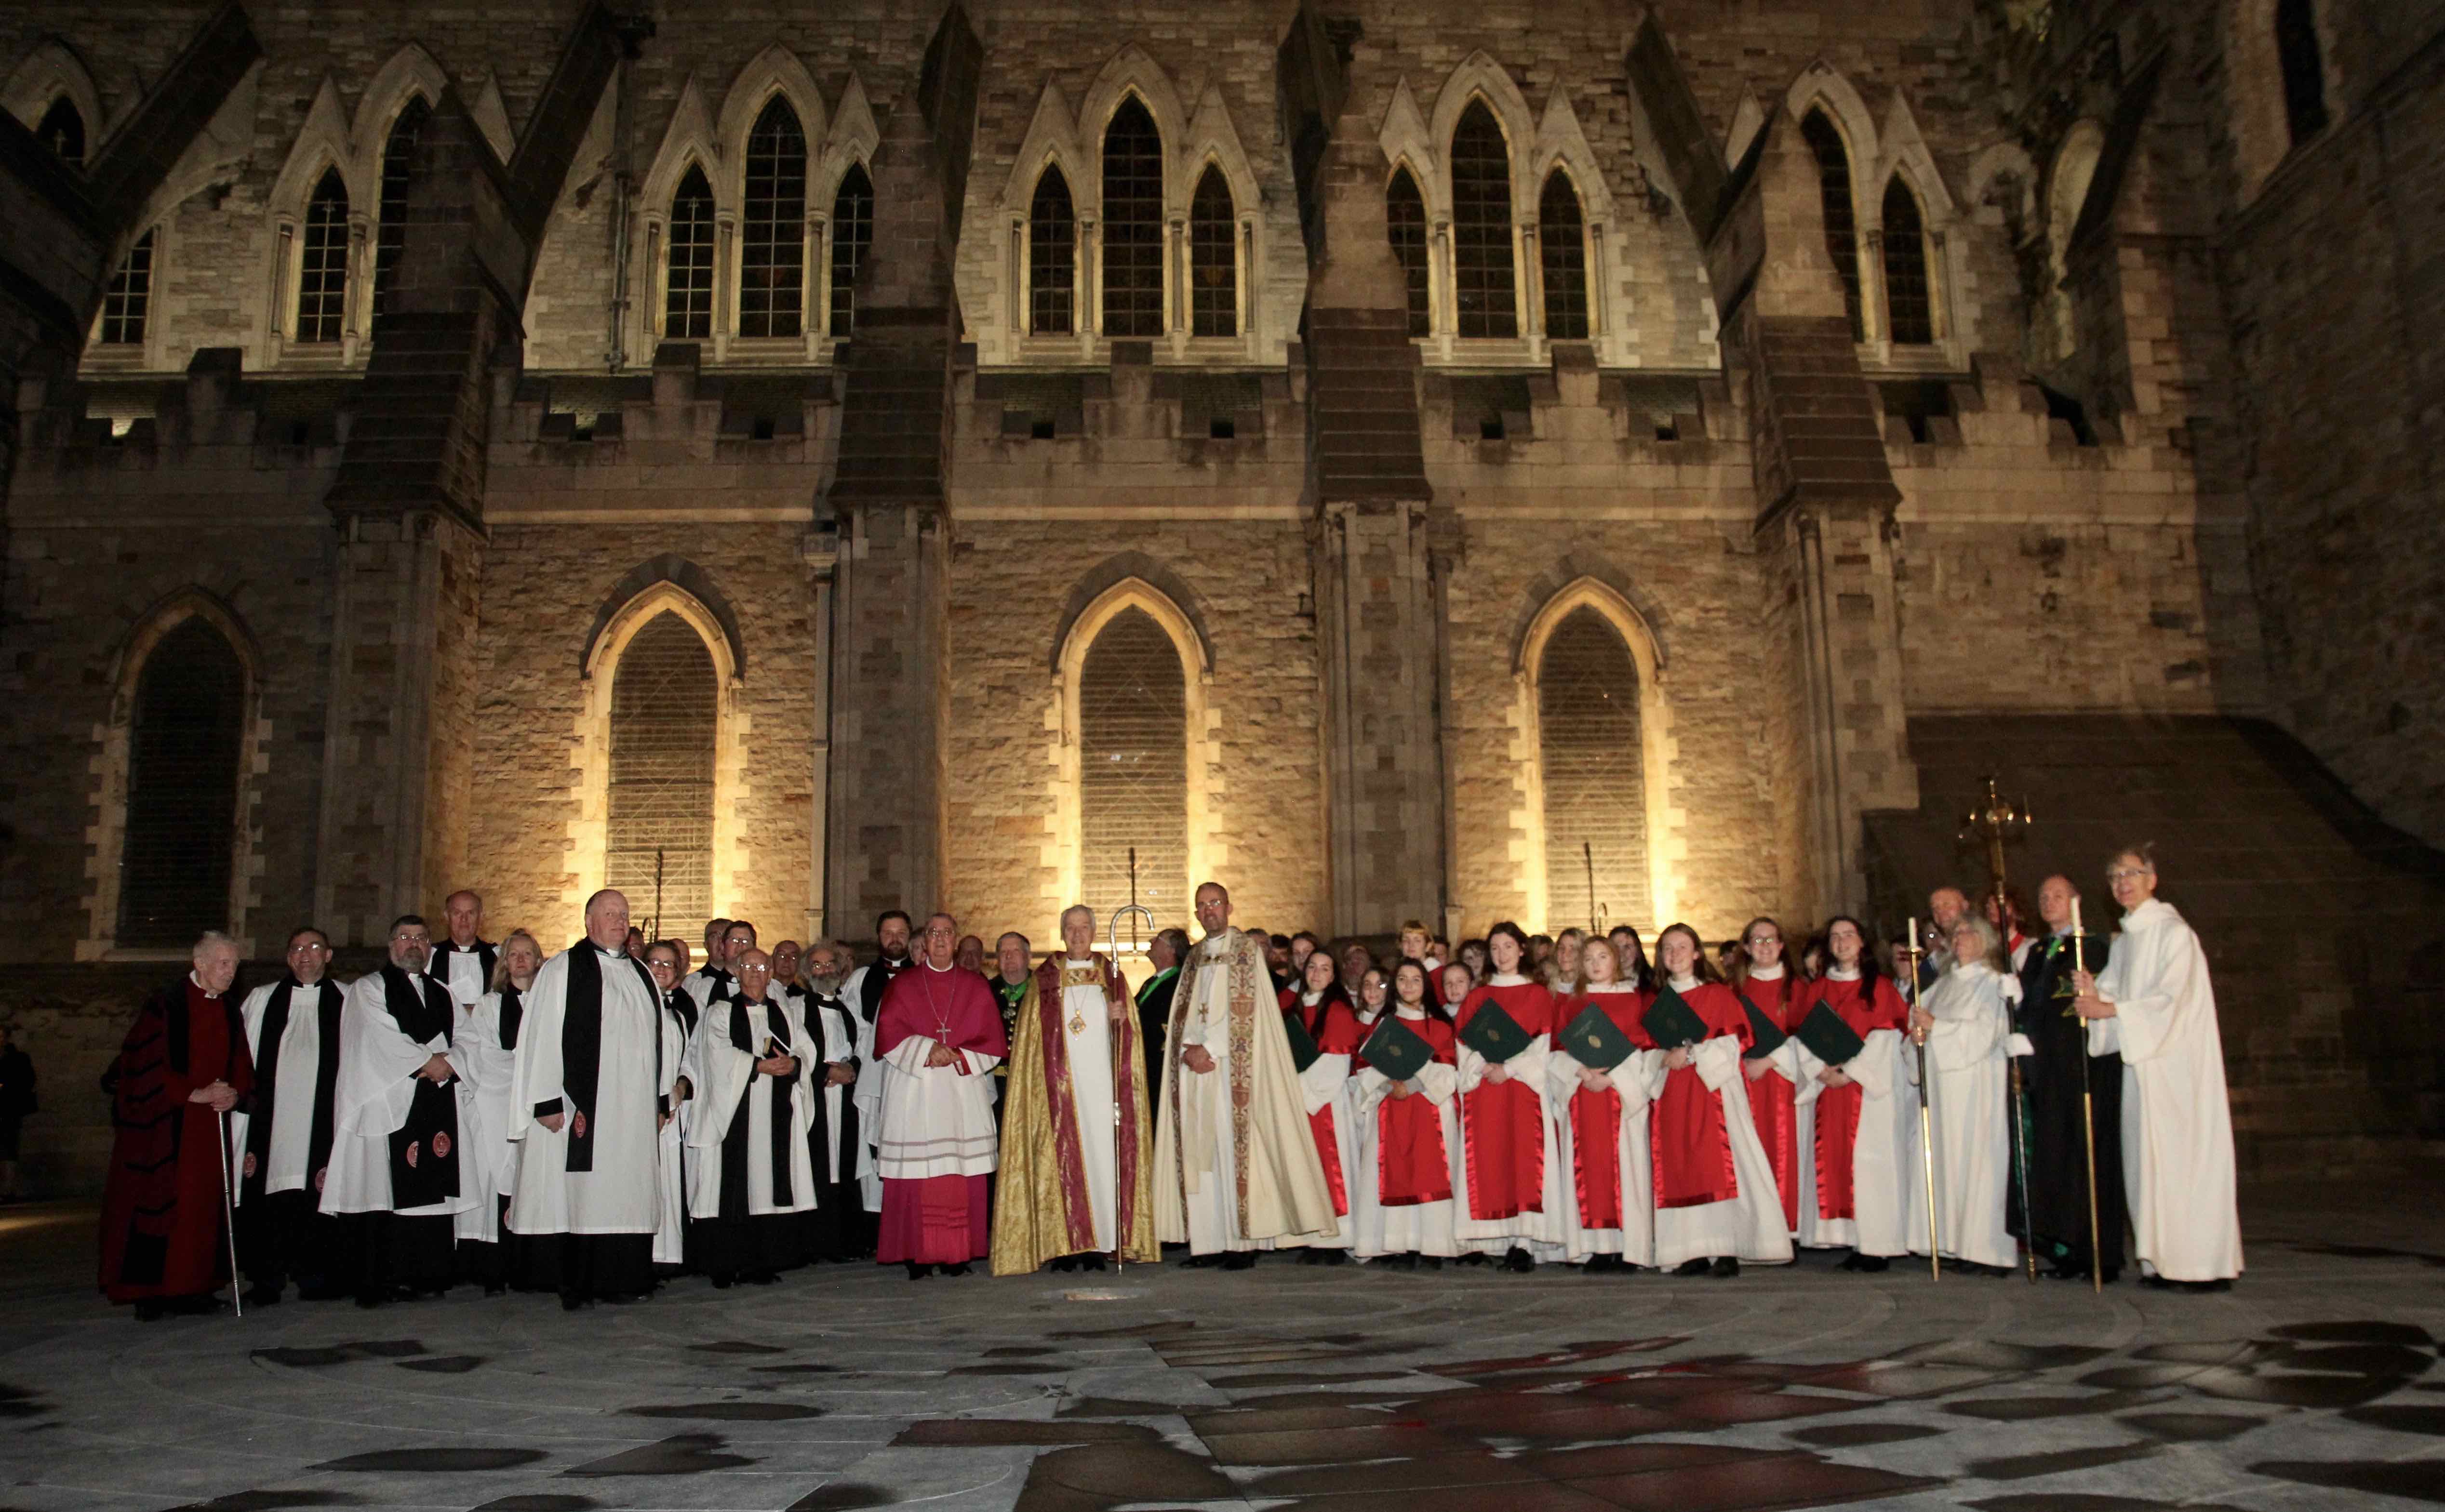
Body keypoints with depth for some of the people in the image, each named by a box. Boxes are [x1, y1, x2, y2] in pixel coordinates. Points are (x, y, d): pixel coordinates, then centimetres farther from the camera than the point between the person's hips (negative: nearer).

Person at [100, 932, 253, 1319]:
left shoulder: (229, 1014, 13)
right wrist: (194, 1094, -17)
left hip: (209, 1128, 6)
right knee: (158, 1206, -5)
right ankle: (149, 1293, 0)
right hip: (163, 1129, -6)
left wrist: (234, 1094, -7)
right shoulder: (165, 1006, -7)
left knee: (204, 1206, 4)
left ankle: (190, 1288, 9)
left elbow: (241, 1069, 14)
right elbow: (148, 1066, -12)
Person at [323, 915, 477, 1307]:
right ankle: (380, 1283, -8)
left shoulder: (443, 994, 23)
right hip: (387, 1106, -4)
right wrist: (426, 1062, -8)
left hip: (439, 1108, 5)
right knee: (385, 1195, -10)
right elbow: (381, 1040, -7)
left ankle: (427, 1276, 3)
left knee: (433, 1192, 0)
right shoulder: (368, 989, 7)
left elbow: (461, 1042, 14)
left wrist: (448, 1063, -6)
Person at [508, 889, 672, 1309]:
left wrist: (661, 1099, 14)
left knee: (627, 1193, 5)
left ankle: (622, 1276, 10)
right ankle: (576, 1284, 2)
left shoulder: (642, 974, 18)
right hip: (582, 1106, -5)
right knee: (580, 1195, -5)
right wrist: (548, 1102, -12)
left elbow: (659, 1037, 19)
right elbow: (543, 1038, -5)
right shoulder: (561, 971, 1)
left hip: (635, 1108, 5)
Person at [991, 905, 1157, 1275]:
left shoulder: (1111, 977, 11)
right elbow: (1030, 1038, 7)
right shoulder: (1044, 980, 8)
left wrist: (1120, 1019, -10)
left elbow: (1129, 1034, 11)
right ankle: (1063, 1244, -3)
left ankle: (1097, 1244, 1)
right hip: (1059, 1084, -1)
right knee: (1061, 1156, -6)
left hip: (1100, 1081, 1)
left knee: (1101, 1153, -3)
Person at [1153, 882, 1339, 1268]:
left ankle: (1242, 1242, -7)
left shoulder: (1247, 948, 1)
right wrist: (1188, 1050, -6)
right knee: (1200, 1152, 1)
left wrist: (1208, 1048, -13)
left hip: (1232, 1066, -5)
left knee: (1233, 1148, -8)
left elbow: (1243, 1008, -8)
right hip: (1195, 1064, 5)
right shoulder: (1194, 957, 18)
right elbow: (1181, 1012, 13)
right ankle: (1208, 1240, 3)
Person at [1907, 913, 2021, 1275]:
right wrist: (1919, 1033, -3)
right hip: (1943, 1084, 6)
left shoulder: (1994, 983, -1)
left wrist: (1935, 1027, -13)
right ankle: (1957, 1243, 3)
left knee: (1977, 1159, -8)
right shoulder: (1943, 985, 18)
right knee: (1947, 1160, 1)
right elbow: (1926, 1023, 19)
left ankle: (1988, 1250, -5)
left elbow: (1986, 1033, -11)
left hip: (1977, 1086, -6)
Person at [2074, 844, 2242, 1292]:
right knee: (2149, 1158, 5)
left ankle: (2201, 1264, -2)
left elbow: (2170, 999, -15)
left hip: (2177, 1061, -7)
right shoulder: (2126, 941, 16)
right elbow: (2114, 996, 11)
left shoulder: (2173, 932, -7)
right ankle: (2165, 1261, 8)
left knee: (2180, 1155, -7)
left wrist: (2109, 1009, -17)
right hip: (2141, 1060, 7)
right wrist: (2095, 996, -10)